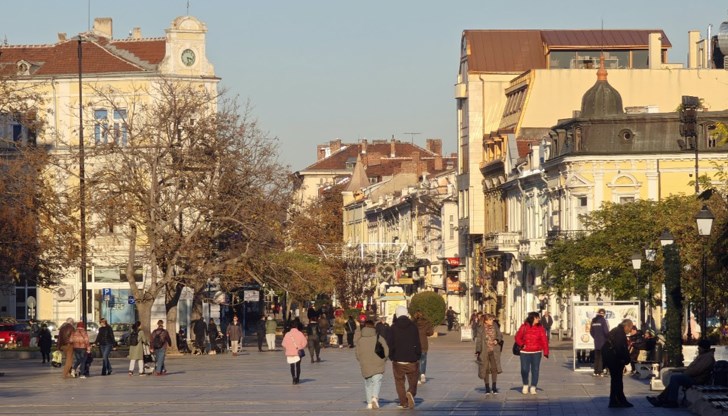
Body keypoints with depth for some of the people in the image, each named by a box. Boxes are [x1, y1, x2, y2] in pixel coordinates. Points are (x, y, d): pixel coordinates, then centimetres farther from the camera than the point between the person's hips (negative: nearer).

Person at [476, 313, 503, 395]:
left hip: (494, 351, 2)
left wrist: (497, 340, -12)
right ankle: (487, 388, 15)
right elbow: (478, 340, -6)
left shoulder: (495, 326, 2)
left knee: (494, 368, -3)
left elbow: (500, 335, 11)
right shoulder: (481, 329, -7)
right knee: (486, 369, 5)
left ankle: (494, 387, 9)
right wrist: (477, 351, -10)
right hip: (484, 351, -2)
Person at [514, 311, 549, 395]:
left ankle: (533, 387, 10)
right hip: (525, 352, -1)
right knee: (524, 370, -2)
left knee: (535, 370, 0)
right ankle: (525, 385, 21)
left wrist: (545, 352, -8)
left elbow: (544, 341, -1)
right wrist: (522, 345, -7)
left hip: (536, 353, 1)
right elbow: (518, 337, 9)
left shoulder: (540, 328, 3)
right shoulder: (524, 327, 3)